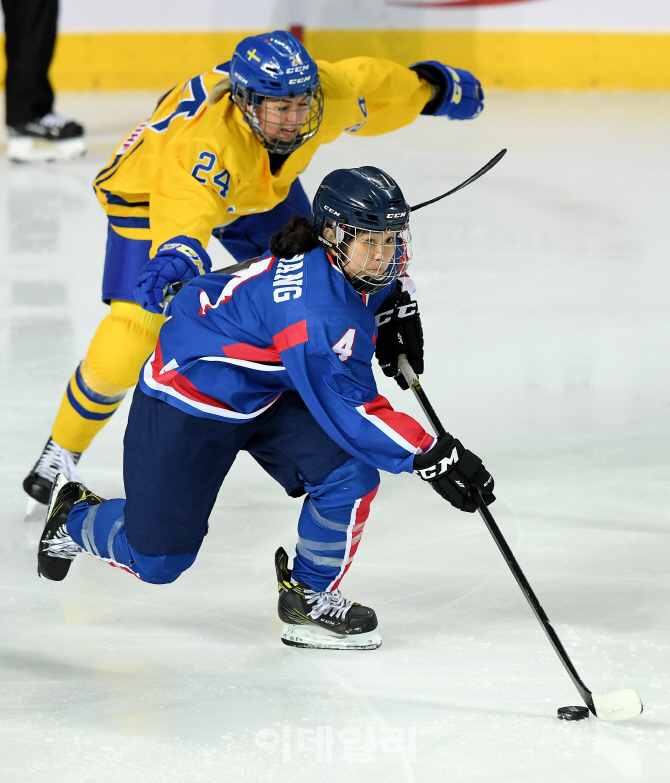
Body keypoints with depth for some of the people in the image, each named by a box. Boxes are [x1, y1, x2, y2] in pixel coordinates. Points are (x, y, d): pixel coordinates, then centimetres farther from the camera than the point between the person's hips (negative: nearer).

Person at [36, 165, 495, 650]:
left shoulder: (358, 260, -11)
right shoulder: (318, 311, -37)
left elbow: (388, 251, 16)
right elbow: (349, 411, -40)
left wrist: (397, 305, 3)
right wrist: (431, 455, -42)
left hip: (272, 392, 8)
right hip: (189, 394, -8)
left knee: (352, 469, -18)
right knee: (157, 558, 2)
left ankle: (310, 596, 2)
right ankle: (75, 519, 36)